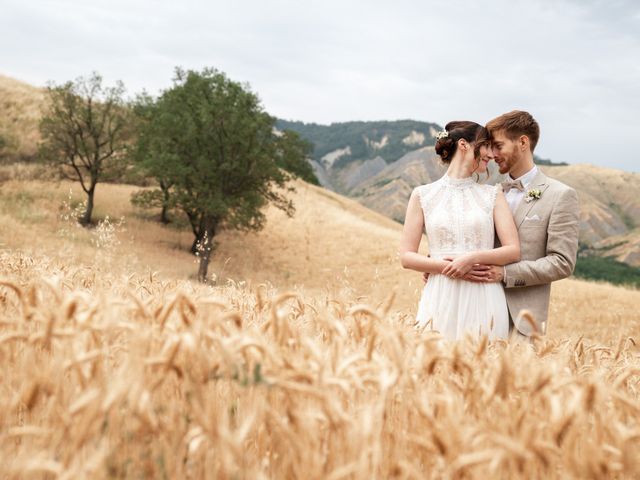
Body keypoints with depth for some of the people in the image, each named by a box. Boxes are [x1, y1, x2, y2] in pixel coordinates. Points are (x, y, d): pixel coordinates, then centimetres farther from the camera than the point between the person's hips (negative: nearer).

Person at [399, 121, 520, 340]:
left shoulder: (493, 195, 9)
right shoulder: (422, 195, 6)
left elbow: (513, 250, 1)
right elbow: (406, 256, 1)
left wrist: (473, 258, -14)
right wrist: (446, 266, -13)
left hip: (483, 300, 1)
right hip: (440, 301, -1)